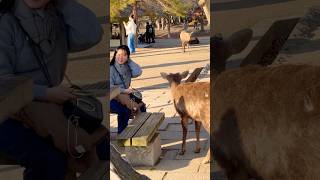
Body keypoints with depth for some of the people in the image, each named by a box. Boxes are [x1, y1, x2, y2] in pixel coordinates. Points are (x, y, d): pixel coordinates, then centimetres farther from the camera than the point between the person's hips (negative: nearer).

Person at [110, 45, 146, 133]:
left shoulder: (127, 67, 8)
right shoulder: (111, 69, -11)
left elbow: (138, 72, -10)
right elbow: (110, 87, -18)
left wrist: (129, 60, -7)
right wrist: (124, 90, -22)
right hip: (112, 99, -7)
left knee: (141, 105, -7)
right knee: (126, 110, -30)